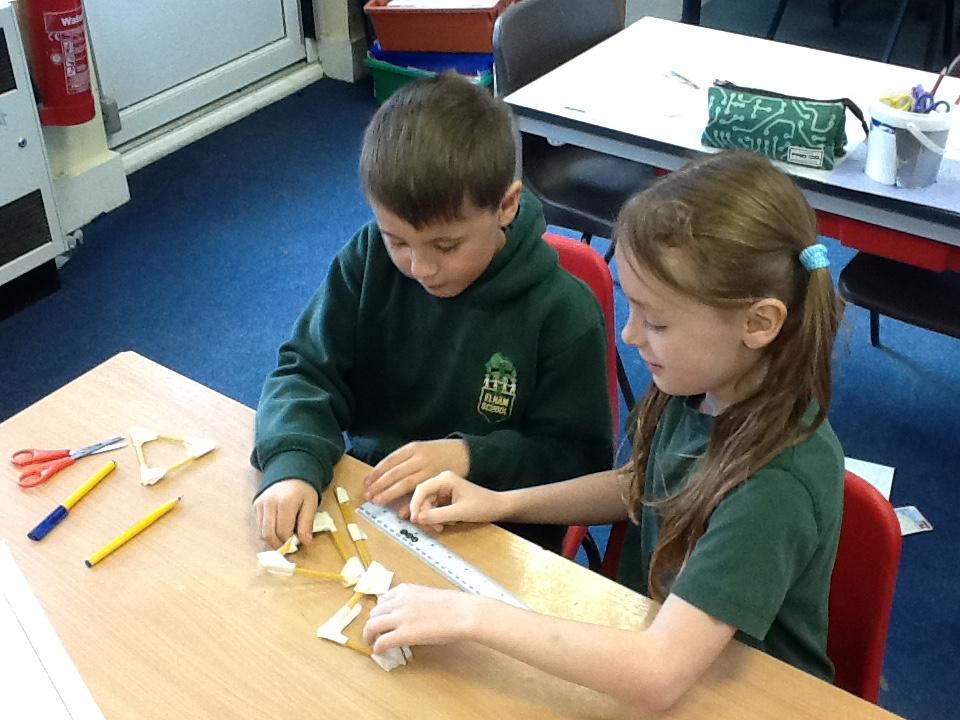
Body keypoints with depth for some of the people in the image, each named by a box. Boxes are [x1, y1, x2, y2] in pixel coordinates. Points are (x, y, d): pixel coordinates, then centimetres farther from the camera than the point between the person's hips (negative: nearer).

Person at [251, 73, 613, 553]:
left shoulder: (564, 313, -14)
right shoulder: (369, 260, -5)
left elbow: (581, 459, -6)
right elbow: (305, 371, -2)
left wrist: (470, 457, -21)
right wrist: (292, 463, -21)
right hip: (369, 500, 4)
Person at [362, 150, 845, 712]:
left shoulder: (777, 481, -31)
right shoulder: (700, 386, -11)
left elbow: (658, 675, -35)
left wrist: (471, 615, -30)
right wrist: (503, 504, -2)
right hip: (650, 638, 6)